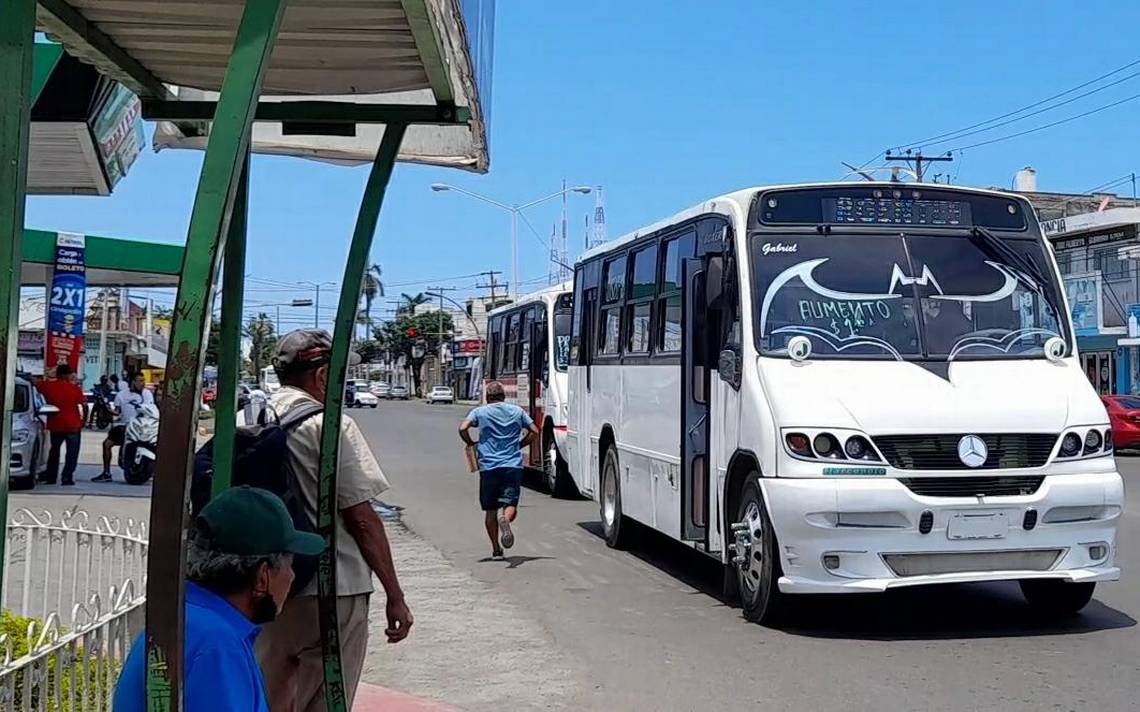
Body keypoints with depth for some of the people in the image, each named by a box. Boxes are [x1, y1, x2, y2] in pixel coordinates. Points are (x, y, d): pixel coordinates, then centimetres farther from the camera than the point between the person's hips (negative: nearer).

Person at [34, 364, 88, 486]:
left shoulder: (48, 386, 1)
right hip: (73, 425, -3)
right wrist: (84, 420, 4)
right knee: (72, 452, 4)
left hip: (55, 424, 3)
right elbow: (84, 405, -7)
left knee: (54, 450, 20)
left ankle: (50, 476, 21)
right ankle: (67, 477, -3)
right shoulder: (74, 388, -7)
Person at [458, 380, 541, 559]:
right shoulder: (517, 411, 11)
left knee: (491, 510, 11)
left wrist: (471, 444, 7)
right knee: (510, 505, -3)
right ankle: (505, 518, -38)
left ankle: (496, 549, 13)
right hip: (513, 466, 0)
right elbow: (534, 431, 10)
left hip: (489, 467, 0)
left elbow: (463, 428, -10)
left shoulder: (479, 412, 5)